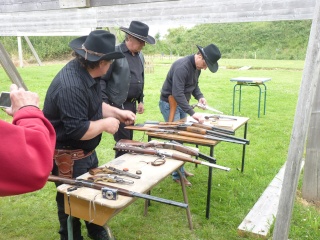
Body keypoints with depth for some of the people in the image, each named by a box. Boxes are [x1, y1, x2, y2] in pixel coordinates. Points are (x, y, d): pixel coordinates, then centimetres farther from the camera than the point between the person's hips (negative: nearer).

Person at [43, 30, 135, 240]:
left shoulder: (88, 74, 0)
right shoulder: (71, 86, -33)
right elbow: (78, 130, -34)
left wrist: (118, 113, 5)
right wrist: (105, 124, -19)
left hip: (86, 151, 10)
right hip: (67, 157, -10)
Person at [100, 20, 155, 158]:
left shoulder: (140, 55, 11)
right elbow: (101, 80, -14)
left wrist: (140, 100, 17)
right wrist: (105, 105, -17)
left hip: (132, 104, 8)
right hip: (118, 106, -7)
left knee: (128, 140, 15)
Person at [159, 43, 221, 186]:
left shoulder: (197, 66, 1)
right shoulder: (182, 66, -28)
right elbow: (177, 94, -34)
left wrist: (200, 96, -6)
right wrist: (192, 113, -37)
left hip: (181, 104, 9)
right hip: (169, 104, -9)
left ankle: (180, 169, 26)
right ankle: (177, 175, 3)